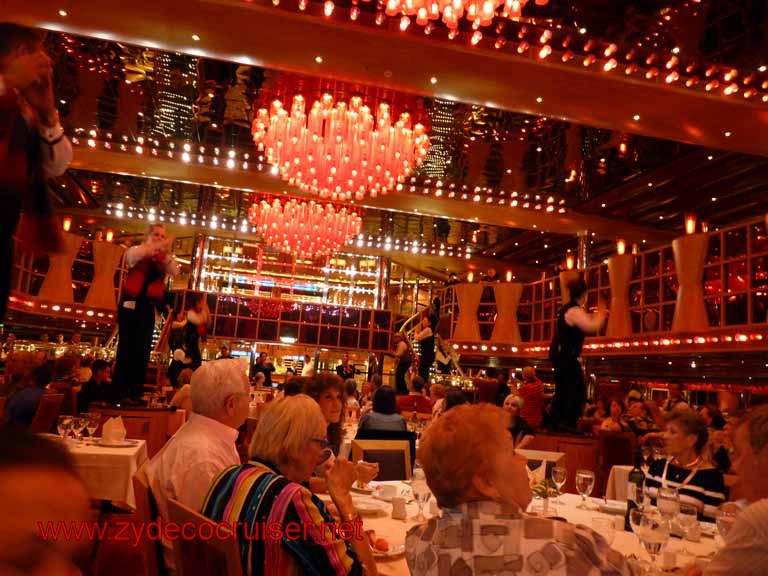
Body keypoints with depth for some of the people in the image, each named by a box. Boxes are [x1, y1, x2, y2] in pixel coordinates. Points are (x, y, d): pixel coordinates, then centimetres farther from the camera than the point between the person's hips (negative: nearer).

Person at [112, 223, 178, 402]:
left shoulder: (163, 258, 12)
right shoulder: (135, 251, 4)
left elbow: (175, 271, -5)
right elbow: (135, 255, -20)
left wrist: (166, 253, -19)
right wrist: (158, 246, -29)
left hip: (148, 305, 4)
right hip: (131, 302, -3)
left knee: (143, 348, 3)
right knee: (126, 345, -4)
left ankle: (135, 392, 9)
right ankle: (118, 391, 3)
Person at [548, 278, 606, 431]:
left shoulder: (568, 309, 16)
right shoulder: (575, 311, -16)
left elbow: (584, 323, 30)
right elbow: (592, 327, -26)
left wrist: (596, 316, 22)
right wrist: (601, 315, -10)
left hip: (560, 355, 10)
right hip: (567, 356, -10)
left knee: (562, 389, 15)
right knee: (577, 390, -6)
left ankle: (554, 421, 18)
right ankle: (568, 423, -8)